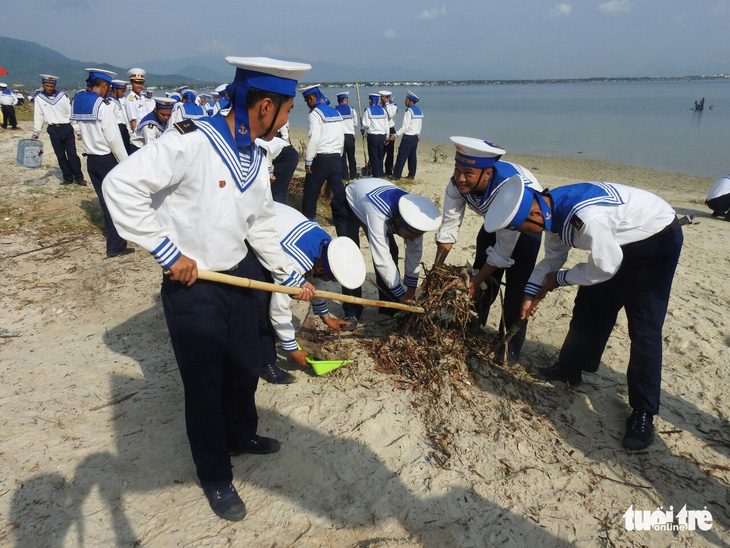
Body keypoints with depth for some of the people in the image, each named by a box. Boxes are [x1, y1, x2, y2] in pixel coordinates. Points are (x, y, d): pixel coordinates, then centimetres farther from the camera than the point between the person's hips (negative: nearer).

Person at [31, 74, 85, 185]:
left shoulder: (62, 96, 4)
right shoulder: (39, 98, 6)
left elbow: (71, 113, 3)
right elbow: (38, 116, 10)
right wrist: (36, 133, 9)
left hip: (67, 128, -1)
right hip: (53, 130, 1)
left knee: (72, 154, -5)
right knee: (60, 156, 6)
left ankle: (79, 177, 5)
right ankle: (68, 178, 14)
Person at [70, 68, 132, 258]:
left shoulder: (78, 101, 6)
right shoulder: (103, 105, -16)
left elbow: (83, 131, 8)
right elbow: (113, 138, -18)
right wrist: (125, 163, -12)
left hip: (91, 160, 7)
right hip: (107, 159, -7)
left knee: (105, 201, 18)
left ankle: (114, 234, 32)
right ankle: (115, 246, 1)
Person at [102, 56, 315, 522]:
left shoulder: (255, 157, 5)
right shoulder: (190, 141, -21)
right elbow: (122, 186, -23)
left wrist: (292, 277, 13)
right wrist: (169, 253, -20)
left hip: (239, 280, 8)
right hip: (192, 289, -7)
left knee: (247, 366, 21)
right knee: (205, 386, 7)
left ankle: (241, 435, 49)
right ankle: (216, 477, 30)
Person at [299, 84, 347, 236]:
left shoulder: (316, 113, -8)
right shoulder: (336, 113, 13)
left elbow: (314, 139, -15)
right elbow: (341, 138, 14)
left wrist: (308, 161, -9)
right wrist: (337, 157, 19)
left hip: (321, 159, -6)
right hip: (336, 158, 7)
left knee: (310, 195, 6)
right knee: (338, 194, 5)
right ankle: (344, 232, 5)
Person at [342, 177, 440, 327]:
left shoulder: (413, 214, -27)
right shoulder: (378, 215, -46)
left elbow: (415, 251, -16)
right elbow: (382, 259, -41)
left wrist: (411, 288, -12)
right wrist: (401, 295, -32)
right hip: (348, 203, -5)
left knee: (390, 251, -6)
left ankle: (389, 307, 6)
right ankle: (352, 311, -6)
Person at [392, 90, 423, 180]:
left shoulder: (409, 111, -14)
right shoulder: (420, 111, 13)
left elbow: (405, 126, -20)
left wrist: (395, 135, -17)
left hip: (408, 137, -8)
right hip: (415, 137, 8)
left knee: (401, 156, -5)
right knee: (413, 156, 12)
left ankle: (396, 176, -3)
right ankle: (412, 175, 16)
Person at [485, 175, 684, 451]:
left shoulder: (586, 219, -39)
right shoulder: (552, 210, -11)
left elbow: (605, 268, -26)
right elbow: (552, 258, 5)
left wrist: (560, 279, -13)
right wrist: (531, 294, 0)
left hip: (657, 240, -8)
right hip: (619, 240, 9)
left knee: (643, 328, -10)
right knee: (588, 306, 12)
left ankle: (643, 413, 1)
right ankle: (570, 369, 30)